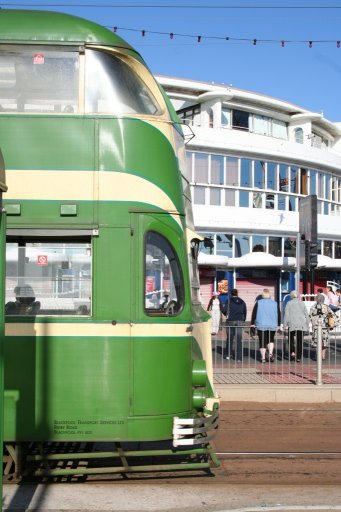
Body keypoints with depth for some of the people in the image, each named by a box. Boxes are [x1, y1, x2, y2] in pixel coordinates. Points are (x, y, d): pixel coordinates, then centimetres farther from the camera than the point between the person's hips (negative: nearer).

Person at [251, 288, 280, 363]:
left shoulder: (258, 303, -1)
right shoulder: (275, 303, 5)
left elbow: (254, 314, -1)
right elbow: (279, 314, 10)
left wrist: (252, 323, 8)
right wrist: (278, 324, 18)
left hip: (261, 325, -2)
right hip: (272, 326, 2)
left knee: (262, 342, 4)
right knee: (271, 340, 18)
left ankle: (263, 358, 1)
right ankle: (270, 353, -2)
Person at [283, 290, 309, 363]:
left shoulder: (289, 303, 1)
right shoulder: (302, 303, 9)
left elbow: (286, 314, -6)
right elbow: (306, 314, 8)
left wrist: (285, 324, -4)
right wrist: (307, 325, 14)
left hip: (292, 324, -2)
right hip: (302, 325, 2)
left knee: (291, 339, 15)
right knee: (300, 341, 5)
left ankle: (292, 353, -3)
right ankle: (298, 357, 3)